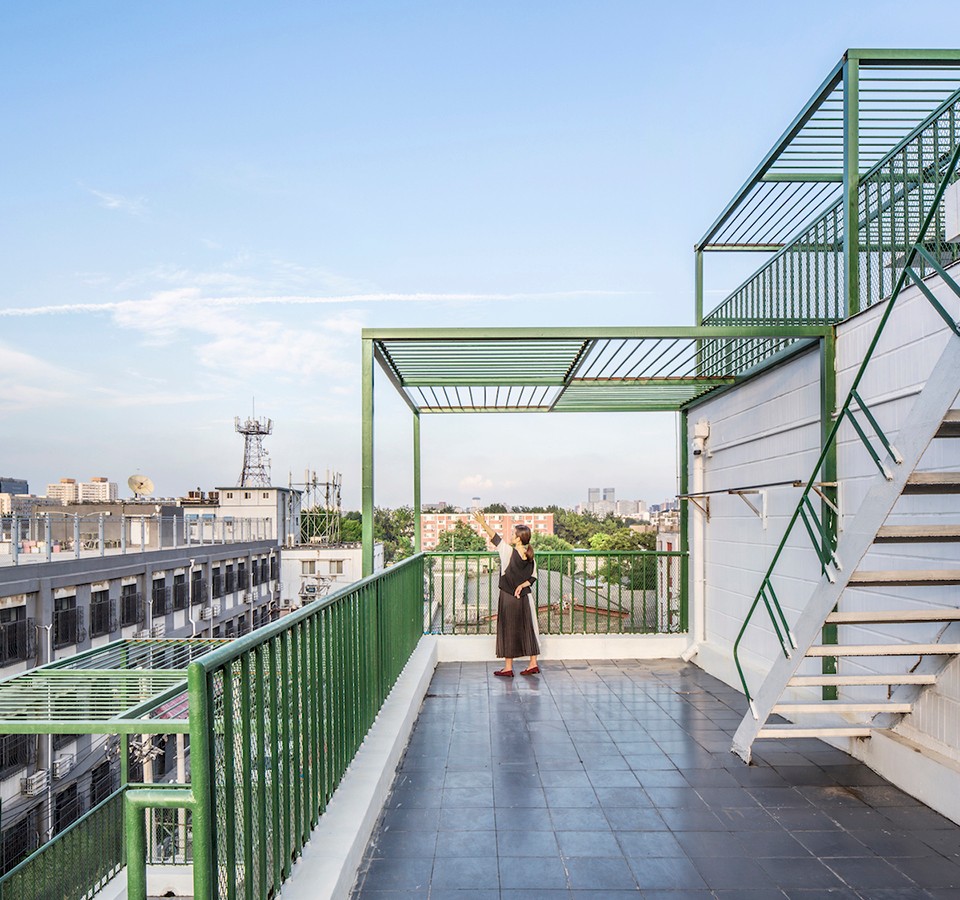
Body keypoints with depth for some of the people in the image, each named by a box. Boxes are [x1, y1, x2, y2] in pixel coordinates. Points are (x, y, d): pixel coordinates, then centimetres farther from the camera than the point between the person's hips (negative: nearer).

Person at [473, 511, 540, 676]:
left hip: (508, 597, -5)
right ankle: (533, 664, 17)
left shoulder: (509, 552, -16)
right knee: (527, 629, 12)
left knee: (508, 630, 3)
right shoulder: (530, 557, 0)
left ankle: (508, 668, 8)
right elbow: (533, 577, 6)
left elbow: (495, 537, -10)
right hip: (524, 597, 5)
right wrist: (522, 585, 1)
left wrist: (483, 523, -5)